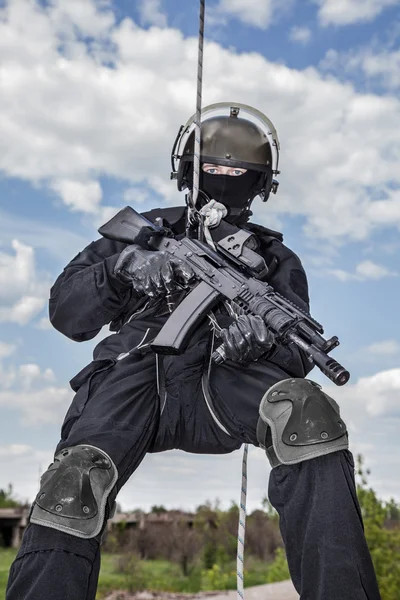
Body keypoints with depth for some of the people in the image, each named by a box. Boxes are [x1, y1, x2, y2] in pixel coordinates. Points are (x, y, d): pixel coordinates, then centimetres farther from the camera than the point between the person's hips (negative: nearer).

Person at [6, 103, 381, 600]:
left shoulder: (274, 259, 24)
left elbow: (299, 354, 10)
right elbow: (66, 312, 15)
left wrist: (261, 343, -16)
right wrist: (119, 268, -6)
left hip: (222, 382, 0)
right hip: (135, 372, 0)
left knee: (306, 409, -32)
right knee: (75, 479, -31)